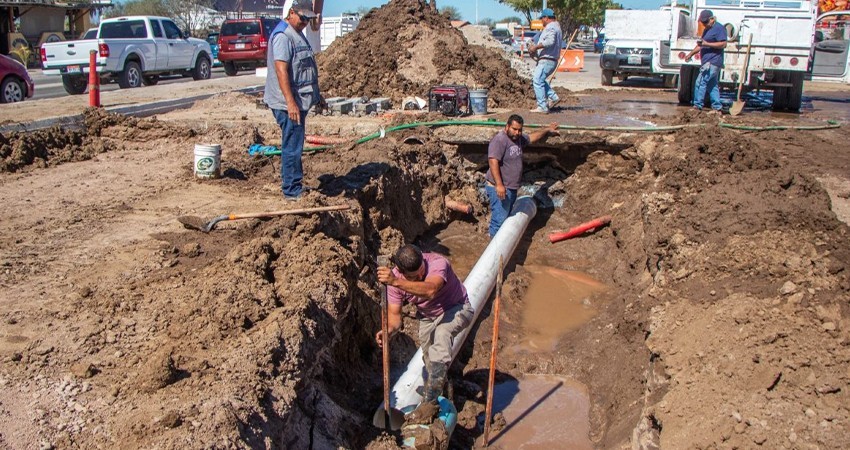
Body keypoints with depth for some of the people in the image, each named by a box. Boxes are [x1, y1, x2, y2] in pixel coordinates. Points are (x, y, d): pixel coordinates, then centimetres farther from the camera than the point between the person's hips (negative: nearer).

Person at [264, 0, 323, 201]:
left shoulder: (297, 34, 18)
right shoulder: (282, 35, -15)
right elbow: (281, 70, -23)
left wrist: (315, 94, 33)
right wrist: (290, 103, -29)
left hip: (300, 101, 10)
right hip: (289, 103, -10)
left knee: (294, 146, 17)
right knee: (292, 147, -6)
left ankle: (295, 185, 28)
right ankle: (292, 191, 1)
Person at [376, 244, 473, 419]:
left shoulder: (437, 263, -37)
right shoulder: (395, 277, -22)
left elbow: (430, 291, -57)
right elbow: (394, 313, -19)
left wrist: (396, 282, -69)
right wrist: (389, 330, -42)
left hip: (457, 309, -6)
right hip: (428, 317, 6)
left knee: (441, 333, -36)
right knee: (430, 361, 13)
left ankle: (430, 400, -32)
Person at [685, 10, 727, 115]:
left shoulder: (719, 28, -9)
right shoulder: (707, 30, 21)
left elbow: (723, 44, -17)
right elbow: (701, 44, 31)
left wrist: (706, 44, -22)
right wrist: (691, 53, 23)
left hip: (713, 62, -10)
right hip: (708, 62, 10)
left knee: (700, 82, -13)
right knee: (712, 85, 9)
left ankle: (697, 106, -11)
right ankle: (717, 108, 12)